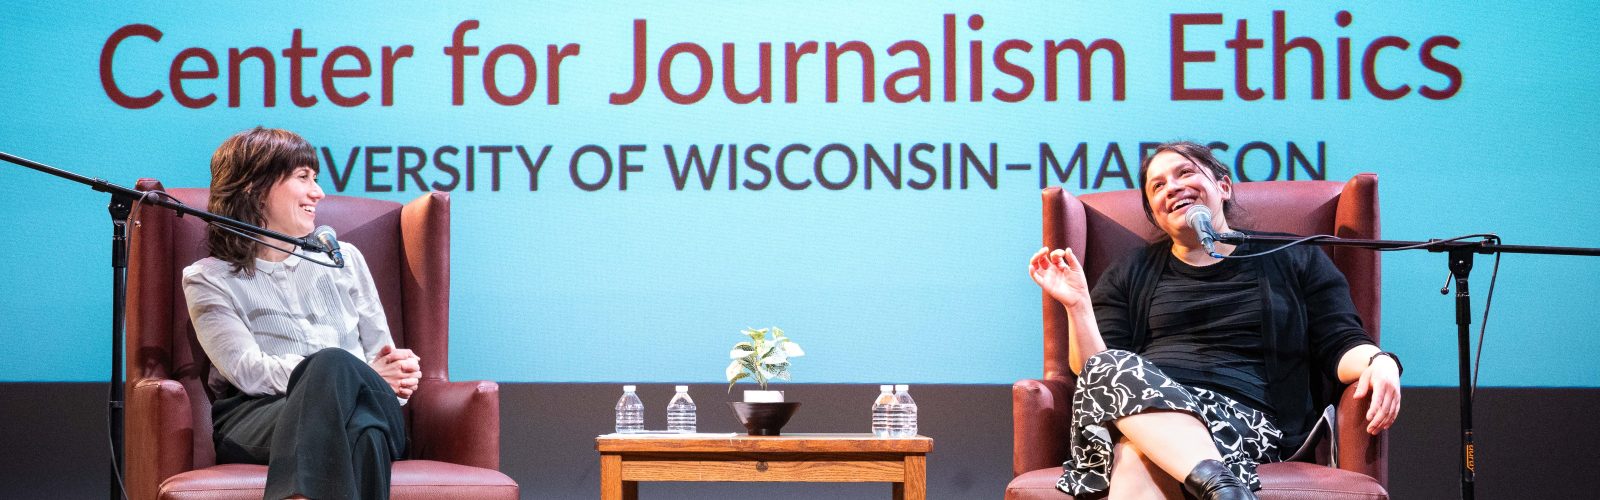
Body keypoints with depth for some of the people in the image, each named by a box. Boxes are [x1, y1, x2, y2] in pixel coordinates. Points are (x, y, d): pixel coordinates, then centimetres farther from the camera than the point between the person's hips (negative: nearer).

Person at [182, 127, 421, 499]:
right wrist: (362, 375, -15)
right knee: (333, 361, -40)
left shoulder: (343, 258, 27)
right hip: (255, 418, -3)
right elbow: (247, 370, -3)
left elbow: (382, 353, 23)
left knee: (365, 428, -39)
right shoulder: (209, 279, 14)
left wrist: (396, 376, -5)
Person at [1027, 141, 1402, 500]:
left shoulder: (1294, 260, 22)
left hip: (1243, 414, -2)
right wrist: (1077, 305, 0)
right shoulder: (1129, 276, 26)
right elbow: (1092, 371, 16)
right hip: (1145, 408, 2)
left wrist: (1377, 361, -12)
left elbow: (1341, 347, 11)